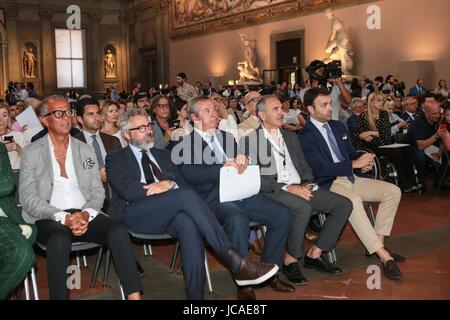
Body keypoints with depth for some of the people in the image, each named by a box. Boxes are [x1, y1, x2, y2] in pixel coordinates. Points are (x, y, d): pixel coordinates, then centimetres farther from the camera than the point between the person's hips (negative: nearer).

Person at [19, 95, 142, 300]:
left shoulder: (86, 150, 18)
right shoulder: (32, 153, 8)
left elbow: (98, 191, 12)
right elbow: (28, 198, -1)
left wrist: (86, 214, -11)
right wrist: (64, 218, -16)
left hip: (85, 215, 3)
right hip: (50, 219, -2)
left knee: (118, 231, -28)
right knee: (60, 240, -38)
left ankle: (134, 295, -27)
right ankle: (59, 296, -25)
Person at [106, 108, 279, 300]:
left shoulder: (163, 155, 28)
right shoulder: (116, 160, 13)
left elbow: (183, 184, 16)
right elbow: (127, 190, -6)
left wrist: (169, 184, -8)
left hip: (170, 211, 4)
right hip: (136, 215, -4)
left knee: (188, 223, -35)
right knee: (186, 195, -32)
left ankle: (195, 294, -38)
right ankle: (236, 263, -37)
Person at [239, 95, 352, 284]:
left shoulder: (291, 137, 22)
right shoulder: (250, 139, 0)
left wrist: (307, 184, -2)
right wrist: (287, 187, -18)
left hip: (300, 189, 7)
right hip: (272, 191, -7)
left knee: (344, 204, -9)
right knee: (304, 207, -36)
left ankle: (314, 254, 0)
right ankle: (290, 261, -16)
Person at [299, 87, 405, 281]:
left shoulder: (337, 126, 16)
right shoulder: (306, 136, -9)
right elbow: (320, 168, -19)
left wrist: (364, 162, -2)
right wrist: (355, 164, -20)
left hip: (350, 178, 8)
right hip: (328, 185, -8)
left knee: (393, 191, -7)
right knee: (353, 201, -38)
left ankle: (378, 243, -5)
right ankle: (385, 257, -35)